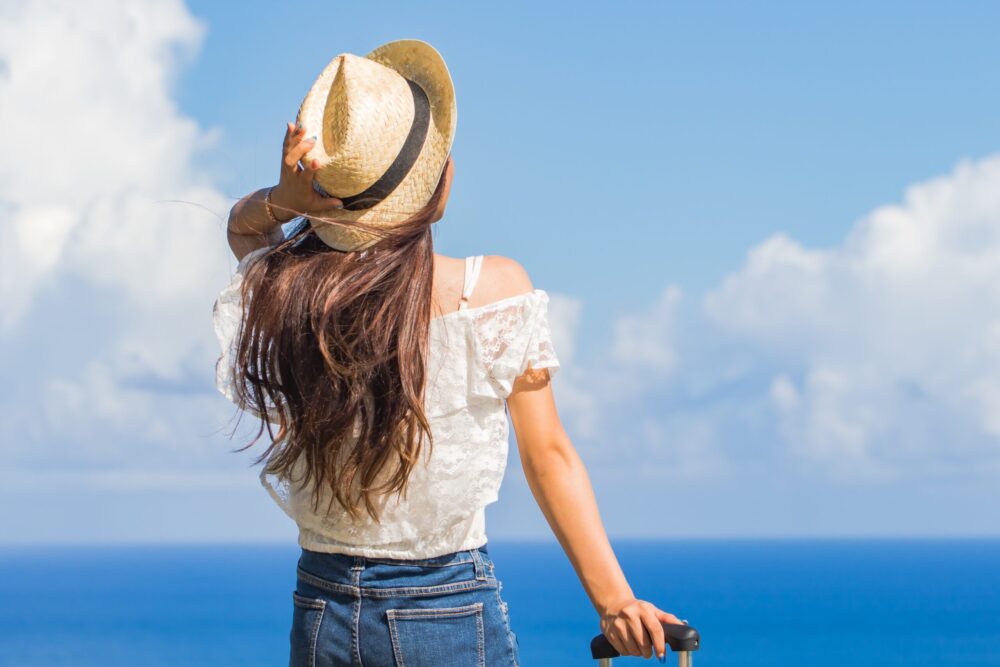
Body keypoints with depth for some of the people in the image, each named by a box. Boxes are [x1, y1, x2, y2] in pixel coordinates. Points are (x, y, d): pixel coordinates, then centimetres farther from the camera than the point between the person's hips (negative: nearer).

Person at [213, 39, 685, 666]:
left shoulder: (279, 292, -6)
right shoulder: (493, 289, -13)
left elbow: (241, 224, 19)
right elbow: (549, 456, -7)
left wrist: (281, 200, -5)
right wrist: (614, 601, 1)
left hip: (320, 612, 3)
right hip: (454, 614, -3)